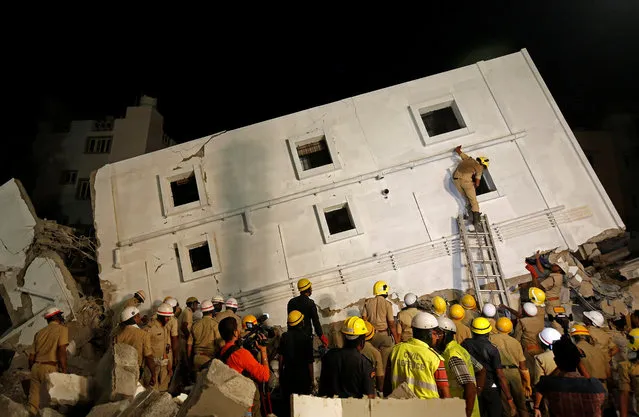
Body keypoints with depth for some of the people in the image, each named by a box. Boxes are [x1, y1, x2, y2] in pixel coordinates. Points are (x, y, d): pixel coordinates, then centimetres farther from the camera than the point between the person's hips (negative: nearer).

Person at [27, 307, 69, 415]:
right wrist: (64, 371, -13)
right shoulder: (62, 329, -1)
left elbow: (31, 356, 15)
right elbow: (61, 350, -14)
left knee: (33, 403, 7)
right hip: (50, 369, -6)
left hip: (36, 367, 6)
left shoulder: (39, 332, 16)